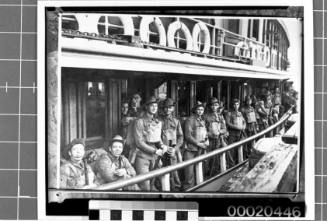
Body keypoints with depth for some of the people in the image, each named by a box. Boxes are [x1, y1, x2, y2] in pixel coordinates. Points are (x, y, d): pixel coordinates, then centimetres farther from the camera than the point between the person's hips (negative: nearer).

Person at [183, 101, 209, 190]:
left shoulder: (202, 121, 15)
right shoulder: (190, 120, -8)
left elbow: (205, 134, 22)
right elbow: (188, 136, -13)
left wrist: (206, 142, 1)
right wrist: (199, 143, -14)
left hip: (200, 150, 7)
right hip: (190, 149, -7)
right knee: (189, 171, -9)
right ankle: (188, 188, -3)